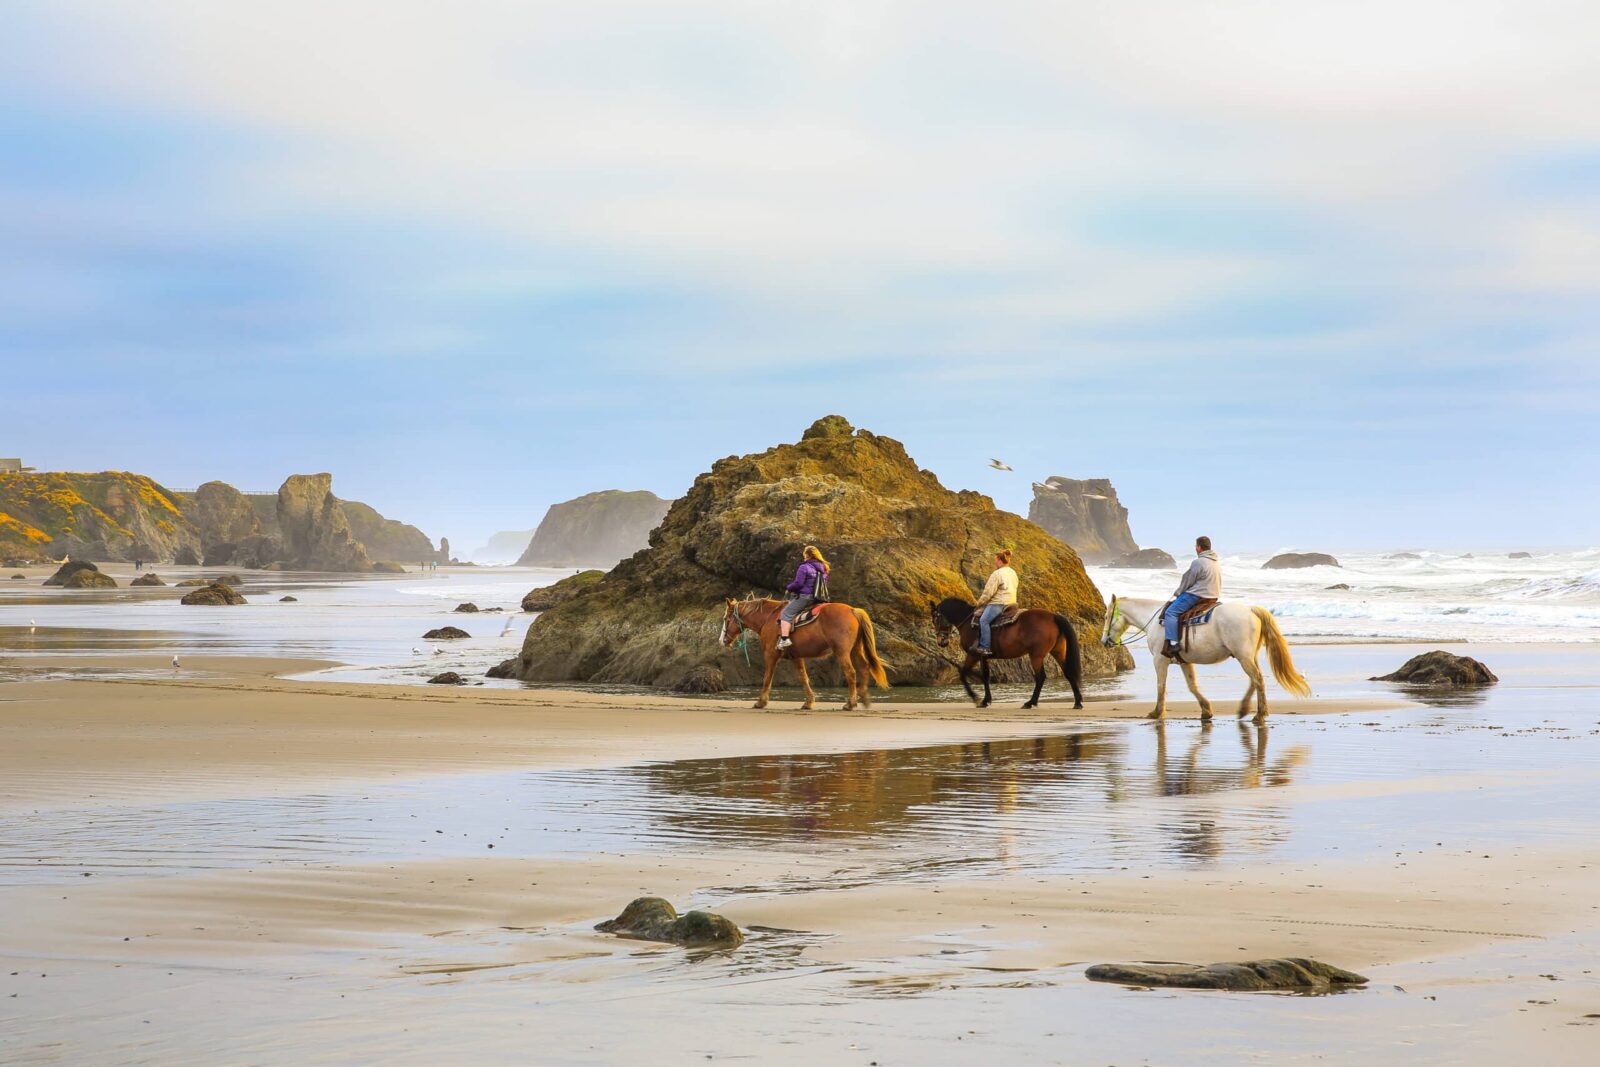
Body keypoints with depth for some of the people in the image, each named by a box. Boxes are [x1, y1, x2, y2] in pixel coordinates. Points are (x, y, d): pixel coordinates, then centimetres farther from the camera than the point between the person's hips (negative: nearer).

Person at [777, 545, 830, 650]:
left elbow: (798, 583, -16)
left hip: (804, 596, -9)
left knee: (786, 613, -7)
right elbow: (824, 584, 22)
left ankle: (784, 639, -22)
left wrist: (788, 588, 4)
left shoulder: (804, 567, -11)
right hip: (820, 598, 9)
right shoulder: (824, 569, 14)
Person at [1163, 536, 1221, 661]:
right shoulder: (1217, 563, 15)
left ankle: (1172, 643, -22)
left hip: (1196, 596, -10)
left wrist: (1177, 594, 6)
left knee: (1171, 612, -11)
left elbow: (1187, 582, -10)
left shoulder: (1198, 563, -15)